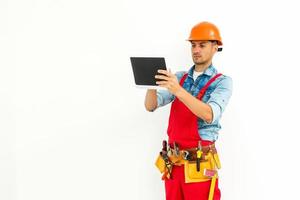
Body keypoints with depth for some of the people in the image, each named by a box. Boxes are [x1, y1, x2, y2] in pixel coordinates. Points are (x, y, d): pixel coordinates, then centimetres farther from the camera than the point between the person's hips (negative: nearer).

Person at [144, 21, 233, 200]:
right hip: (173, 163, 4)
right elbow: (151, 106, 3)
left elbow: (210, 115, -20)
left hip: (199, 165, -4)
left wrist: (178, 90, -30)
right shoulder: (179, 78, 10)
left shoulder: (222, 82, -4)